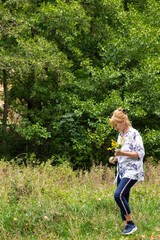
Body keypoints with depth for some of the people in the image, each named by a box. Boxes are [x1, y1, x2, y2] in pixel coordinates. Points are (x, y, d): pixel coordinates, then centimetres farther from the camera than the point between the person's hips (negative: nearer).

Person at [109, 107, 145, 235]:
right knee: (123, 200, 6)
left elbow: (140, 153, -14)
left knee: (118, 194, -22)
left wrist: (123, 153, -23)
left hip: (132, 171, -9)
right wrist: (115, 158, 7)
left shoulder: (134, 134, -9)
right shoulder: (120, 135, 17)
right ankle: (127, 226, 13)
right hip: (121, 171, 9)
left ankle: (131, 224, -12)